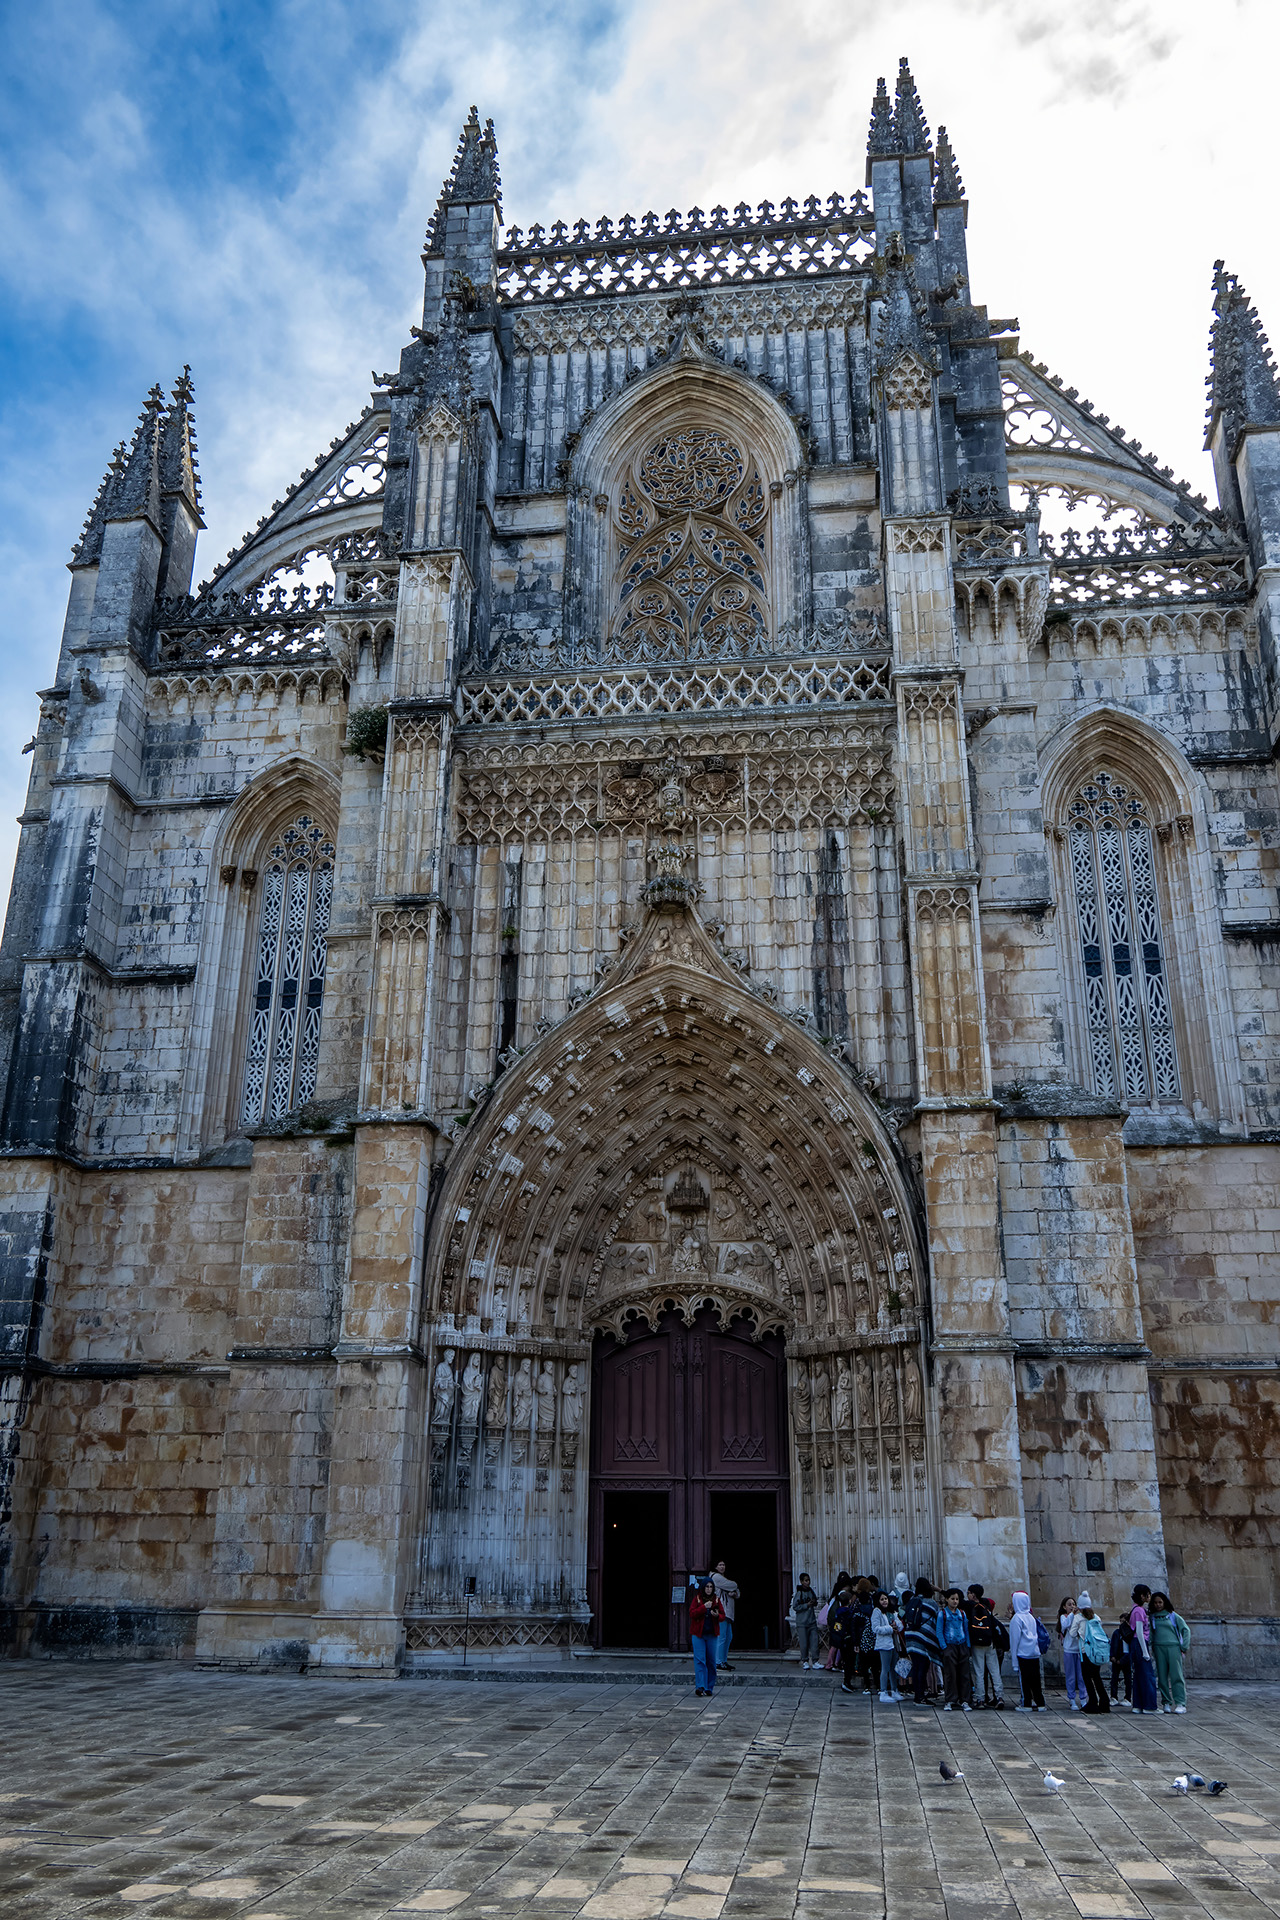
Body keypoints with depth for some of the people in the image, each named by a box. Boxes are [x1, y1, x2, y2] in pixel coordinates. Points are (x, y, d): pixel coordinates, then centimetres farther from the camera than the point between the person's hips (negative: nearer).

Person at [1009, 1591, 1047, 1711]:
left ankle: (1026, 1704, 2)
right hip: (1035, 1652, 6)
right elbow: (1036, 1634, 16)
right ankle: (1040, 1704, 11)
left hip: (1022, 1653, -6)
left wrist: (1013, 1653, -3)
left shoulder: (1017, 1618, -10)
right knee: (1035, 1679, 10)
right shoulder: (1031, 1617, 10)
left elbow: (1015, 1638, -9)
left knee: (1024, 1679, 0)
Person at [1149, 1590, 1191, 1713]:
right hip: (1159, 1648, 2)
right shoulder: (1152, 1617, 10)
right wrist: (1151, 1647, -1)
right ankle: (1166, 1703, 8)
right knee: (1162, 1677, 1)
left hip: (1173, 1647, -2)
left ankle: (1181, 1704, -9)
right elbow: (1150, 1633, 12)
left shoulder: (1173, 1616, 5)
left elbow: (1186, 1630, 8)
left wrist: (1184, 1647, 3)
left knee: (1177, 1676, -8)